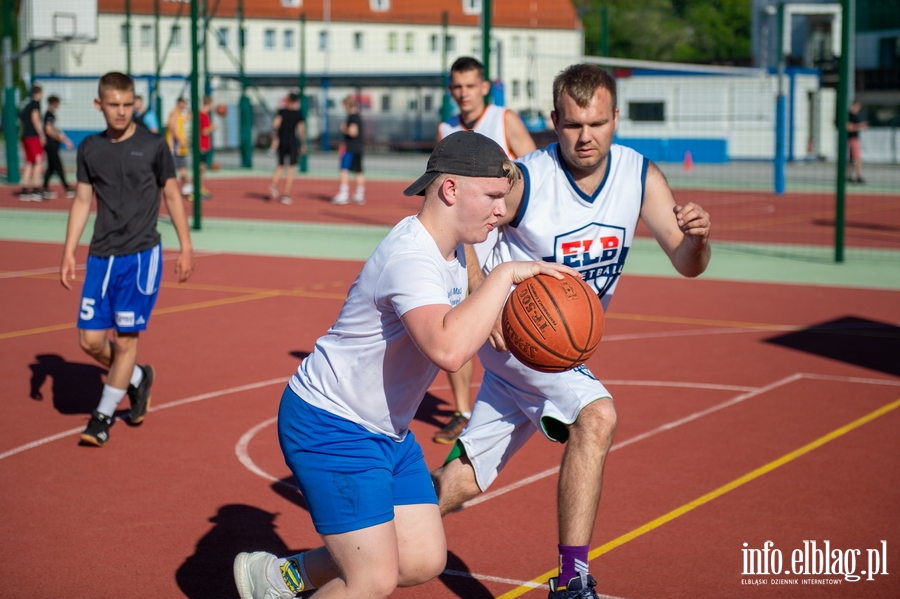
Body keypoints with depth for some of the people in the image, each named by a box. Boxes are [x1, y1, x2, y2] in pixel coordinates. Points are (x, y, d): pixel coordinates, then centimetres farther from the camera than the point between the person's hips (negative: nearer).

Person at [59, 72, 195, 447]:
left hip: (141, 255, -4)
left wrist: (185, 247, 2)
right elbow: (82, 201, 11)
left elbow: (172, 195, 4)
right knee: (90, 339, 1)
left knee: (125, 339, -1)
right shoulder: (90, 148, 6)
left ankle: (103, 416, 14)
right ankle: (137, 378, 29)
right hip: (101, 256, 4)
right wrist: (69, 252, 6)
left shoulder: (153, 146, -3)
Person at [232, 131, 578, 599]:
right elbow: (448, 350, -45)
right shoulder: (410, 258, -27)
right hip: (331, 426, -10)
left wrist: (494, 319, 6)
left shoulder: (451, 247, 4)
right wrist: (505, 275, -35)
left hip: (386, 431, 10)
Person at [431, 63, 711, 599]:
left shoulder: (641, 177, -5)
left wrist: (697, 239, -31)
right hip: (513, 332, -5)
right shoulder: (525, 181, -18)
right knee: (597, 413, -29)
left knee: (458, 485, 7)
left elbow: (687, 265, -8)